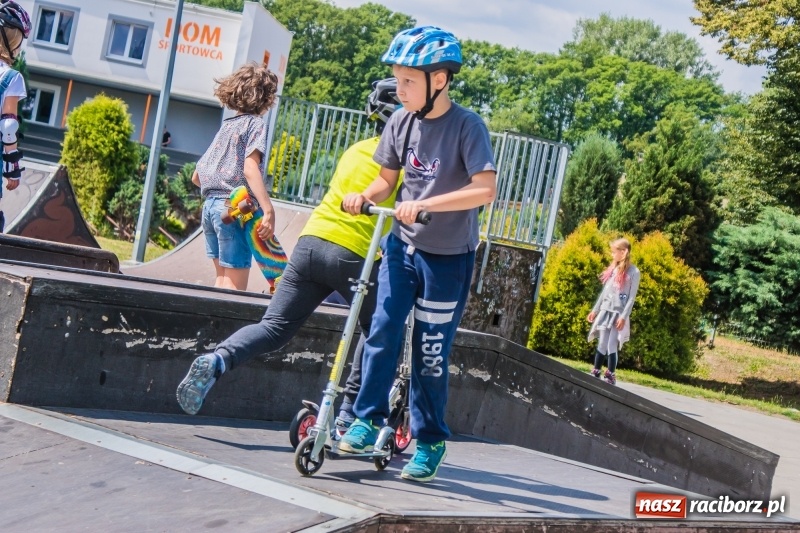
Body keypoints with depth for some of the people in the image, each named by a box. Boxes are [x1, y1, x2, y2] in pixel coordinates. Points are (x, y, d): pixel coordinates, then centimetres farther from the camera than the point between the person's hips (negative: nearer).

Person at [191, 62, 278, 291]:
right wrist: (268, 211, -25)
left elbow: (196, 176, 18)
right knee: (234, 287, -6)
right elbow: (250, 168, -19)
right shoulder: (256, 124, -4)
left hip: (211, 205, 8)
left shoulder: (227, 125, 18)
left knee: (222, 281, 14)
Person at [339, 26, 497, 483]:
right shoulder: (401, 122, -3)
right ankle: (369, 419, 12)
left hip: (447, 257, -4)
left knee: (431, 352, 3)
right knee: (383, 331, -4)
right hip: (402, 245, 4)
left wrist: (424, 204, -34)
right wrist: (365, 196, -12)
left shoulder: (467, 126, -18)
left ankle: (430, 441, 18)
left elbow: (485, 190, -27)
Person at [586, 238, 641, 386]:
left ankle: (611, 376, -1)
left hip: (619, 314, -5)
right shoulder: (612, 269, 13)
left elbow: (632, 297, -9)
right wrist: (595, 310, 16)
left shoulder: (633, 272, -6)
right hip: (605, 311, 5)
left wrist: (623, 316, -15)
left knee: (612, 346, -7)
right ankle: (595, 373, 9)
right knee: (602, 344, 5)